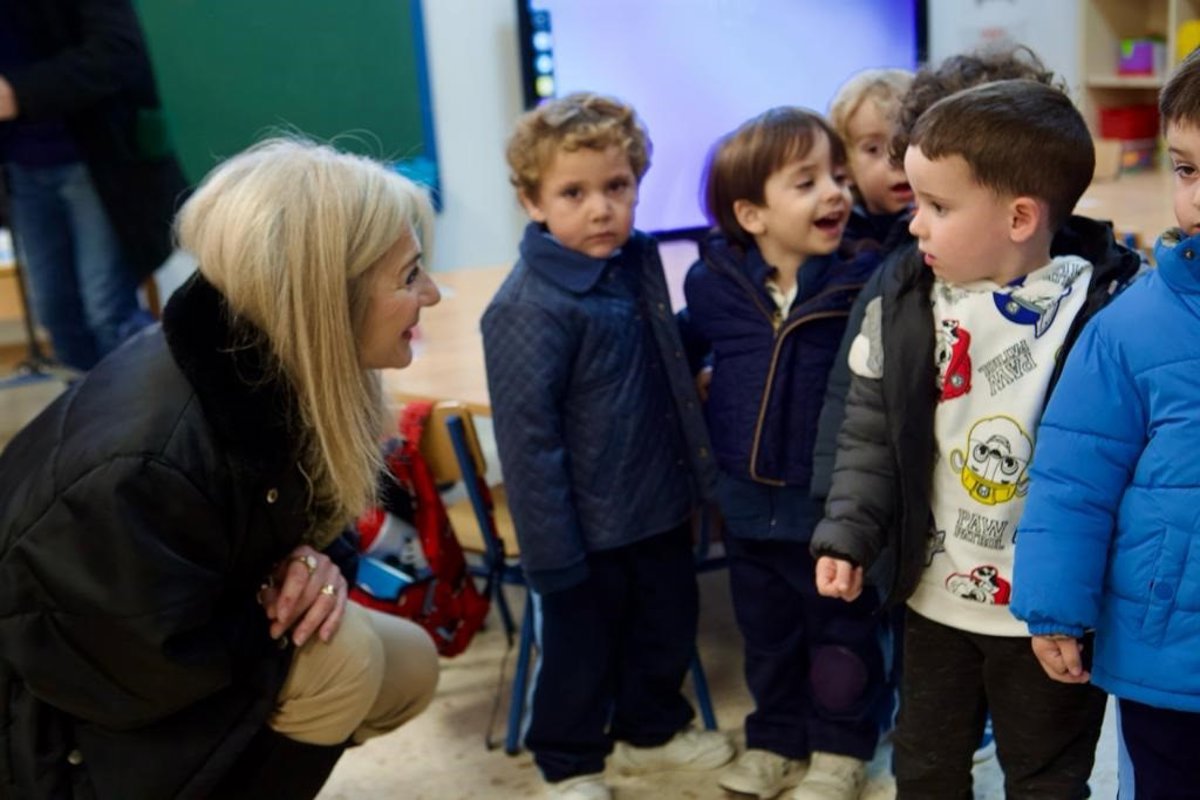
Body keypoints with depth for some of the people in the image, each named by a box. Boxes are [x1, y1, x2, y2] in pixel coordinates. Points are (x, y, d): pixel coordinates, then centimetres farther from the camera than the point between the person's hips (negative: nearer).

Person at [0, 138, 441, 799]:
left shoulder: (269, 367, -12)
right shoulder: (141, 467, -37)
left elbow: (296, 515, 5)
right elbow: (154, 673, -27)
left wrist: (310, 563, -17)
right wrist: (293, 602, -17)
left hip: (181, 632, 8)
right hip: (65, 725, -8)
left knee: (409, 668, 3)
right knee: (339, 660, -27)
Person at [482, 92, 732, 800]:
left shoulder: (640, 263, -1)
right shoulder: (530, 308, -24)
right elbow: (527, 440, -23)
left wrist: (694, 470, 13)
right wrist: (553, 554, -20)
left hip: (661, 506, 7)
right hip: (589, 528, -7)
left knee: (669, 623, 24)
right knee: (581, 647, 14)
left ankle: (651, 730, 49)